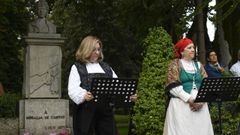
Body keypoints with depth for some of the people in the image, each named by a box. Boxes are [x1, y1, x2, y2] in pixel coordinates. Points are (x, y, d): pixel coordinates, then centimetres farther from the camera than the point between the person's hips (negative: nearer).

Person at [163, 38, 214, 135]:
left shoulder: (198, 65, 17)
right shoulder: (175, 64, 2)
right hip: (181, 105, -4)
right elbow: (174, 87, -8)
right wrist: (190, 99, -16)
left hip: (199, 105, 4)